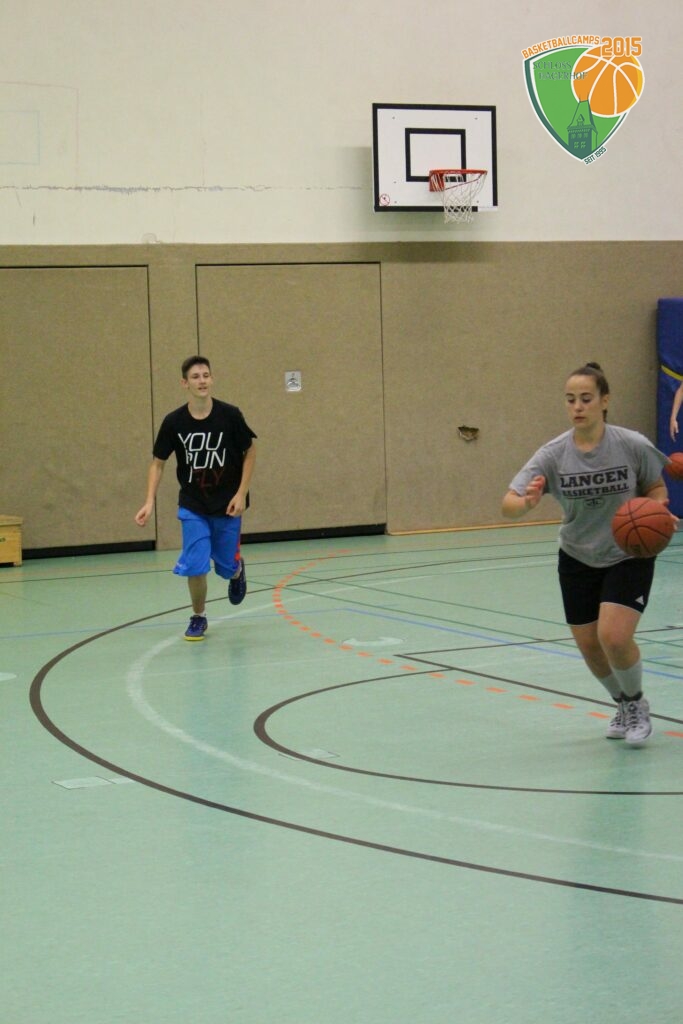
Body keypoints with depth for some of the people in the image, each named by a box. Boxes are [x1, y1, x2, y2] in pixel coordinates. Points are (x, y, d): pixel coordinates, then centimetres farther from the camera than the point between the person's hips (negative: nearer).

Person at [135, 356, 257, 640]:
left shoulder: (230, 415, -14)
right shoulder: (174, 422, -11)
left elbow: (250, 451, -1)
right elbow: (158, 462, -1)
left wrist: (242, 493, -8)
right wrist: (150, 502, -12)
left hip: (227, 506, 0)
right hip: (193, 506, 0)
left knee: (227, 566, 8)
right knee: (195, 564, -12)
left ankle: (237, 570, 48)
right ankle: (198, 618, 13)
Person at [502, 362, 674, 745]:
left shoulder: (633, 446, -19)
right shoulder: (554, 454, -16)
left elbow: (656, 486, 0)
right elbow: (508, 505, -21)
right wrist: (526, 503, -45)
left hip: (629, 557, -3)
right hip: (578, 559, 3)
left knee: (614, 637, -19)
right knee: (589, 646, 7)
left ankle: (638, 704, 11)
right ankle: (624, 704, 37)